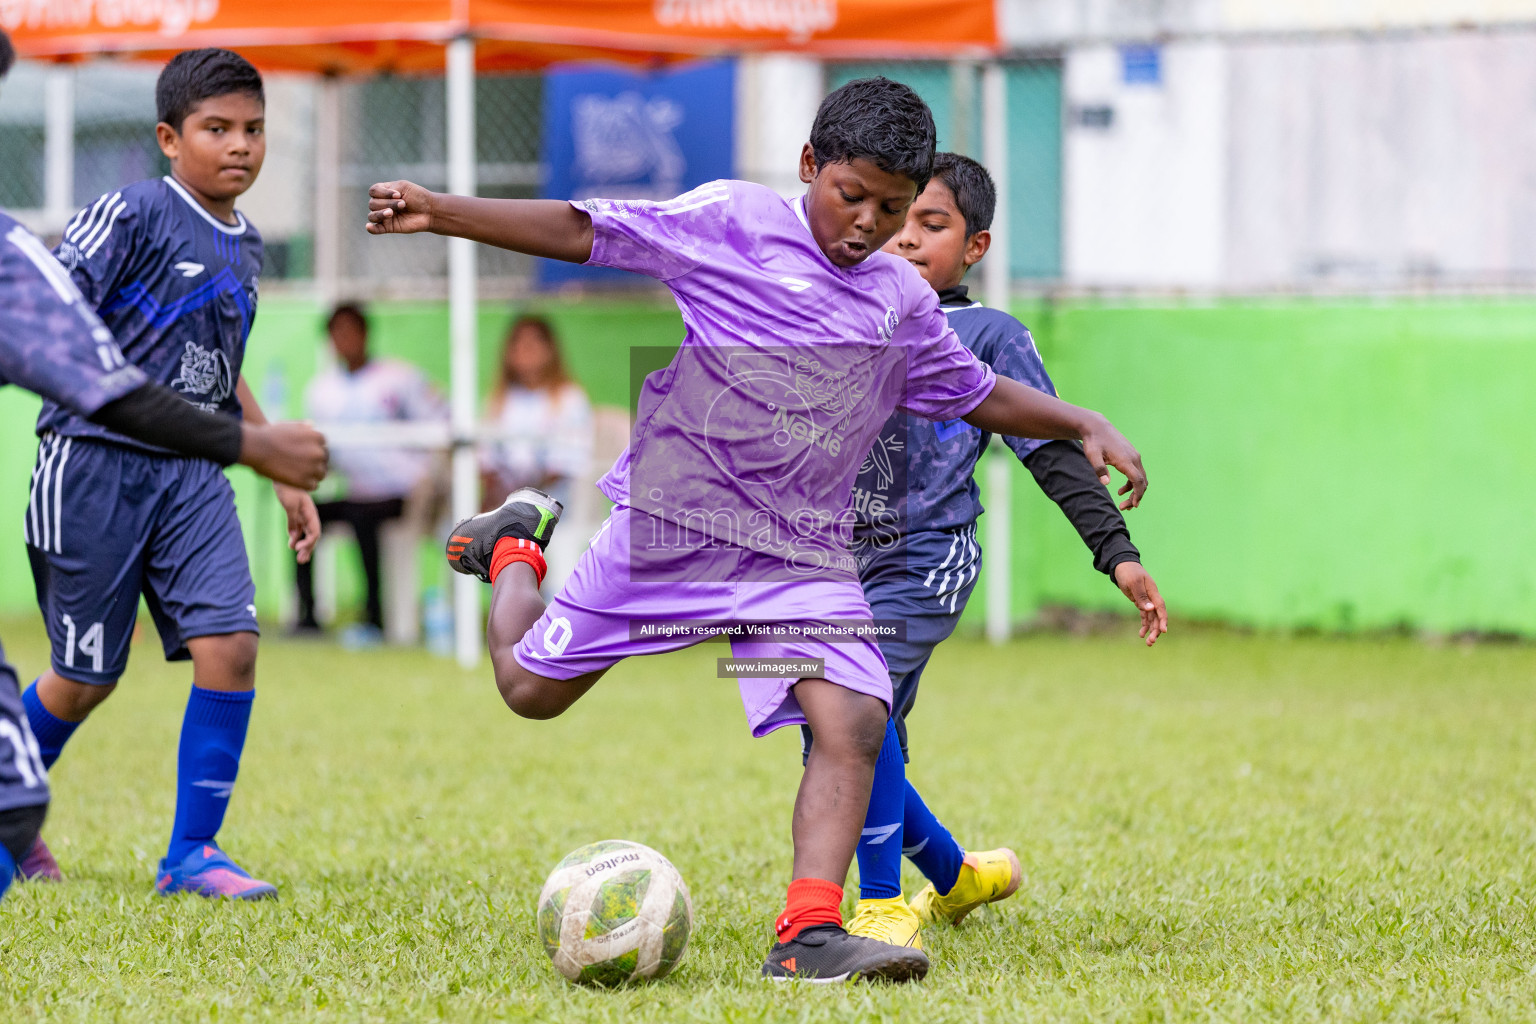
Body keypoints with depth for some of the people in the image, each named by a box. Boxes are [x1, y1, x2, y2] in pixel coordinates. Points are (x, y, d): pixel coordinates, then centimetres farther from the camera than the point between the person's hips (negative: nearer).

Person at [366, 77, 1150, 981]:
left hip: (804, 554, 3)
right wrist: (440, 213, -15)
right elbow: (583, 232, -7)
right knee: (532, 687, 8)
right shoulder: (734, 220, -5)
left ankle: (809, 935, -20)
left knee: (854, 722, -19)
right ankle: (515, 547, 41)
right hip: (671, 521, -3)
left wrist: (1083, 424, 14)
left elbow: (979, 395, 26)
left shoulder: (904, 301, 11)